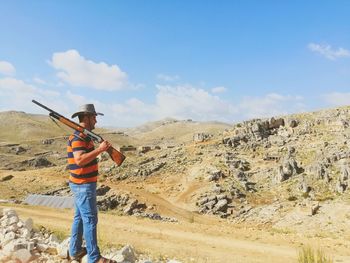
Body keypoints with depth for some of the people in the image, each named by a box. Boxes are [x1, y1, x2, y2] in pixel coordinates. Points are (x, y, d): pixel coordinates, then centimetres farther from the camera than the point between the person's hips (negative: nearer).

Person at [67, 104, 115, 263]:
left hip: (81, 184, 10)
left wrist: (102, 148, 7)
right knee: (90, 220, -4)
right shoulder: (78, 137, -18)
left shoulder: (83, 136, 13)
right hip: (84, 185, -10)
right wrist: (100, 149, -28)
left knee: (79, 218, 17)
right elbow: (79, 160, -31)